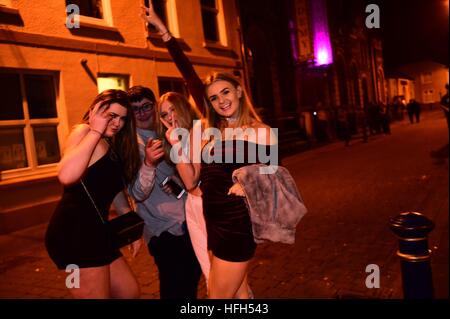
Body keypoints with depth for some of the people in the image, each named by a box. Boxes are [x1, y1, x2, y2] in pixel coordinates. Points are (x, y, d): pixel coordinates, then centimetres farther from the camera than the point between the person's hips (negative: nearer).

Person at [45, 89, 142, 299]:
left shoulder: (112, 144, 17)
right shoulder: (83, 132, -9)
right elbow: (66, 176, -29)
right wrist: (96, 131, -20)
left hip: (94, 232, 9)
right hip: (74, 232, -9)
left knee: (130, 292, 17)